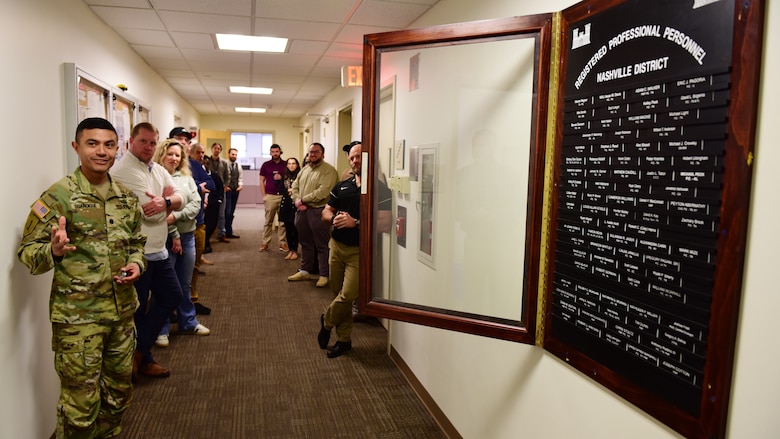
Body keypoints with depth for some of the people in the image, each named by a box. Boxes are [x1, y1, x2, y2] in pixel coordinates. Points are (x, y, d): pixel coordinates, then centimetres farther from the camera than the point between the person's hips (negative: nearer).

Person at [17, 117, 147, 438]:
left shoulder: (126, 197, 6)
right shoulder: (57, 196, -10)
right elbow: (28, 252, -8)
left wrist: (136, 263, -2)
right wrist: (54, 250, -29)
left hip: (122, 311, 6)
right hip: (77, 318, -5)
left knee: (119, 393, 19)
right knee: (81, 406, 4)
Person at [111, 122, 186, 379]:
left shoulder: (159, 170, 12)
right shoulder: (123, 171, -17)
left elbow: (180, 198, 0)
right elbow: (150, 212, -24)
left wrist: (165, 201, -21)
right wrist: (167, 198, -5)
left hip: (158, 251, 9)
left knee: (172, 296, 15)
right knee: (137, 310, 6)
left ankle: (139, 351, 25)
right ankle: (142, 359, 26)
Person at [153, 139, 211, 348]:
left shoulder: (187, 178, 10)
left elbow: (196, 204, 0)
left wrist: (176, 216, -18)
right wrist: (174, 235, -13)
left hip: (187, 236, 6)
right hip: (165, 238, -5)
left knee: (185, 284, 16)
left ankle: (188, 322, 29)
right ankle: (161, 329, 13)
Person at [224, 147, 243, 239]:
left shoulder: (238, 165, 12)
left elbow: (240, 177, 16)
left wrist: (241, 185, 0)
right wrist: (224, 186, -12)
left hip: (236, 190, 6)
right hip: (227, 190, -6)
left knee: (232, 211, 10)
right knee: (227, 211, -8)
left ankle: (227, 230, 18)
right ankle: (229, 232, -4)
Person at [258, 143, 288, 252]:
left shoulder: (286, 164, 9)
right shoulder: (266, 165, 9)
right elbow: (262, 181, 10)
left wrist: (282, 178, -8)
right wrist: (264, 196, 2)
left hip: (283, 195, 1)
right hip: (270, 196, 0)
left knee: (283, 221, 1)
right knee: (268, 221, 0)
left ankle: (282, 243, 9)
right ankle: (265, 243, 5)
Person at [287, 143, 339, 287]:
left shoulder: (329, 170, -9)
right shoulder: (304, 170, 17)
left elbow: (323, 191, -20)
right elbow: (295, 186, 14)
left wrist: (303, 199, -14)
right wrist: (297, 201, -6)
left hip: (318, 211, -7)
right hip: (302, 211, 7)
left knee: (322, 246, 0)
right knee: (305, 243, 17)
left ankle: (324, 275, 8)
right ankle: (304, 271, 28)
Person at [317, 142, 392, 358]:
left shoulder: (379, 189, -7)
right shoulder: (341, 187, 12)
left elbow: (385, 222, -14)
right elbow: (326, 213, 15)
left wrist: (355, 222, -22)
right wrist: (334, 219, -8)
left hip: (360, 250, -5)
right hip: (337, 245, 5)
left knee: (348, 295, -11)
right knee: (339, 294, 10)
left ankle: (326, 321, 18)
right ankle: (344, 339, 25)